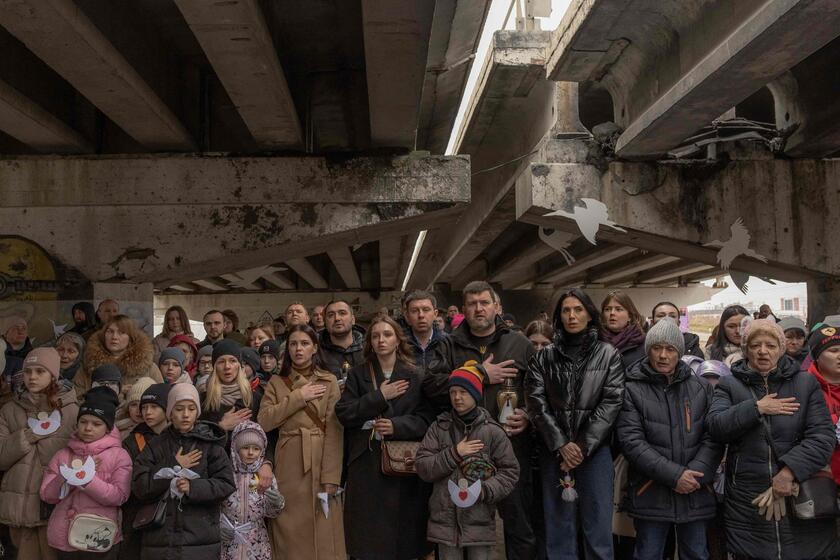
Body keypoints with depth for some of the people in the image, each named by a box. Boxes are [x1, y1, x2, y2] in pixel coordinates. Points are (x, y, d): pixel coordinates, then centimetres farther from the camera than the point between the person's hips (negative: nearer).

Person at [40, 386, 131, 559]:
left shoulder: (119, 456, -3)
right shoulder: (62, 455, 8)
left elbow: (119, 496, -13)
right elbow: (47, 495, 2)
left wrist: (86, 479, -22)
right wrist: (69, 476, -14)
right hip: (65, 539, 3)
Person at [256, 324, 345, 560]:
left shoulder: (329, 381, 3)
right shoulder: (276, 383, 10)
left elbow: (334, 431, -5)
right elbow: (263, 422, -4)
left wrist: (330, 477, -13)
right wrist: (298, 397, -9)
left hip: (320, 463, -2)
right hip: (288, 466, 2)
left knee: (322, 536, 0)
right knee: (290, 535, 5)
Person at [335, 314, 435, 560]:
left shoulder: (415, 376, 5)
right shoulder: (357, 375, 8)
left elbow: (427, 418, -2)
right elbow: (343, 413, -3)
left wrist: (397, 426, -17)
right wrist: (379, 397, -10)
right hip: (366, 464, 1)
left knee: (402, 527, 3)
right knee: (368, 531, 1)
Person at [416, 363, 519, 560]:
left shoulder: (492, 431, -1)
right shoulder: (439, 427, 4)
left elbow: (510, 472, 0)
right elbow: (422, 468, 0)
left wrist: (483, 491, -15)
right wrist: (454, 454, -12)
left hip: (481, 521, -1)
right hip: (446, 520, 1)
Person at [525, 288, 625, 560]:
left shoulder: (608, 355, 4)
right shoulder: (544, 358, 6)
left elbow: (611, 403, -4)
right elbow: (536, 403, -1)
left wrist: (583, 446, -11)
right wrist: (561, 445, -11)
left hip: (595, 449, -1)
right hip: (555, 450, 1)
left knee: (597, 525, 1)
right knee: (559, 525, 6)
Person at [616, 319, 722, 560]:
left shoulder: (701, 388, 8)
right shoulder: (632, 390, -4)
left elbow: (713, 438, 2)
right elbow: (631, 441, -12)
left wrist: (696, 474, -14)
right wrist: (673, 475, -17)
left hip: (696, 494, 3)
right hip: (651, 495, -3)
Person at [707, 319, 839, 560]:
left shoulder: (806, 383, 5)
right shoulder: (729, 385, 6)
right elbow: (715, 427, -7)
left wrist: (790, 471, -17)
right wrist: (755, 408, -16)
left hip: (802, 501, 0)